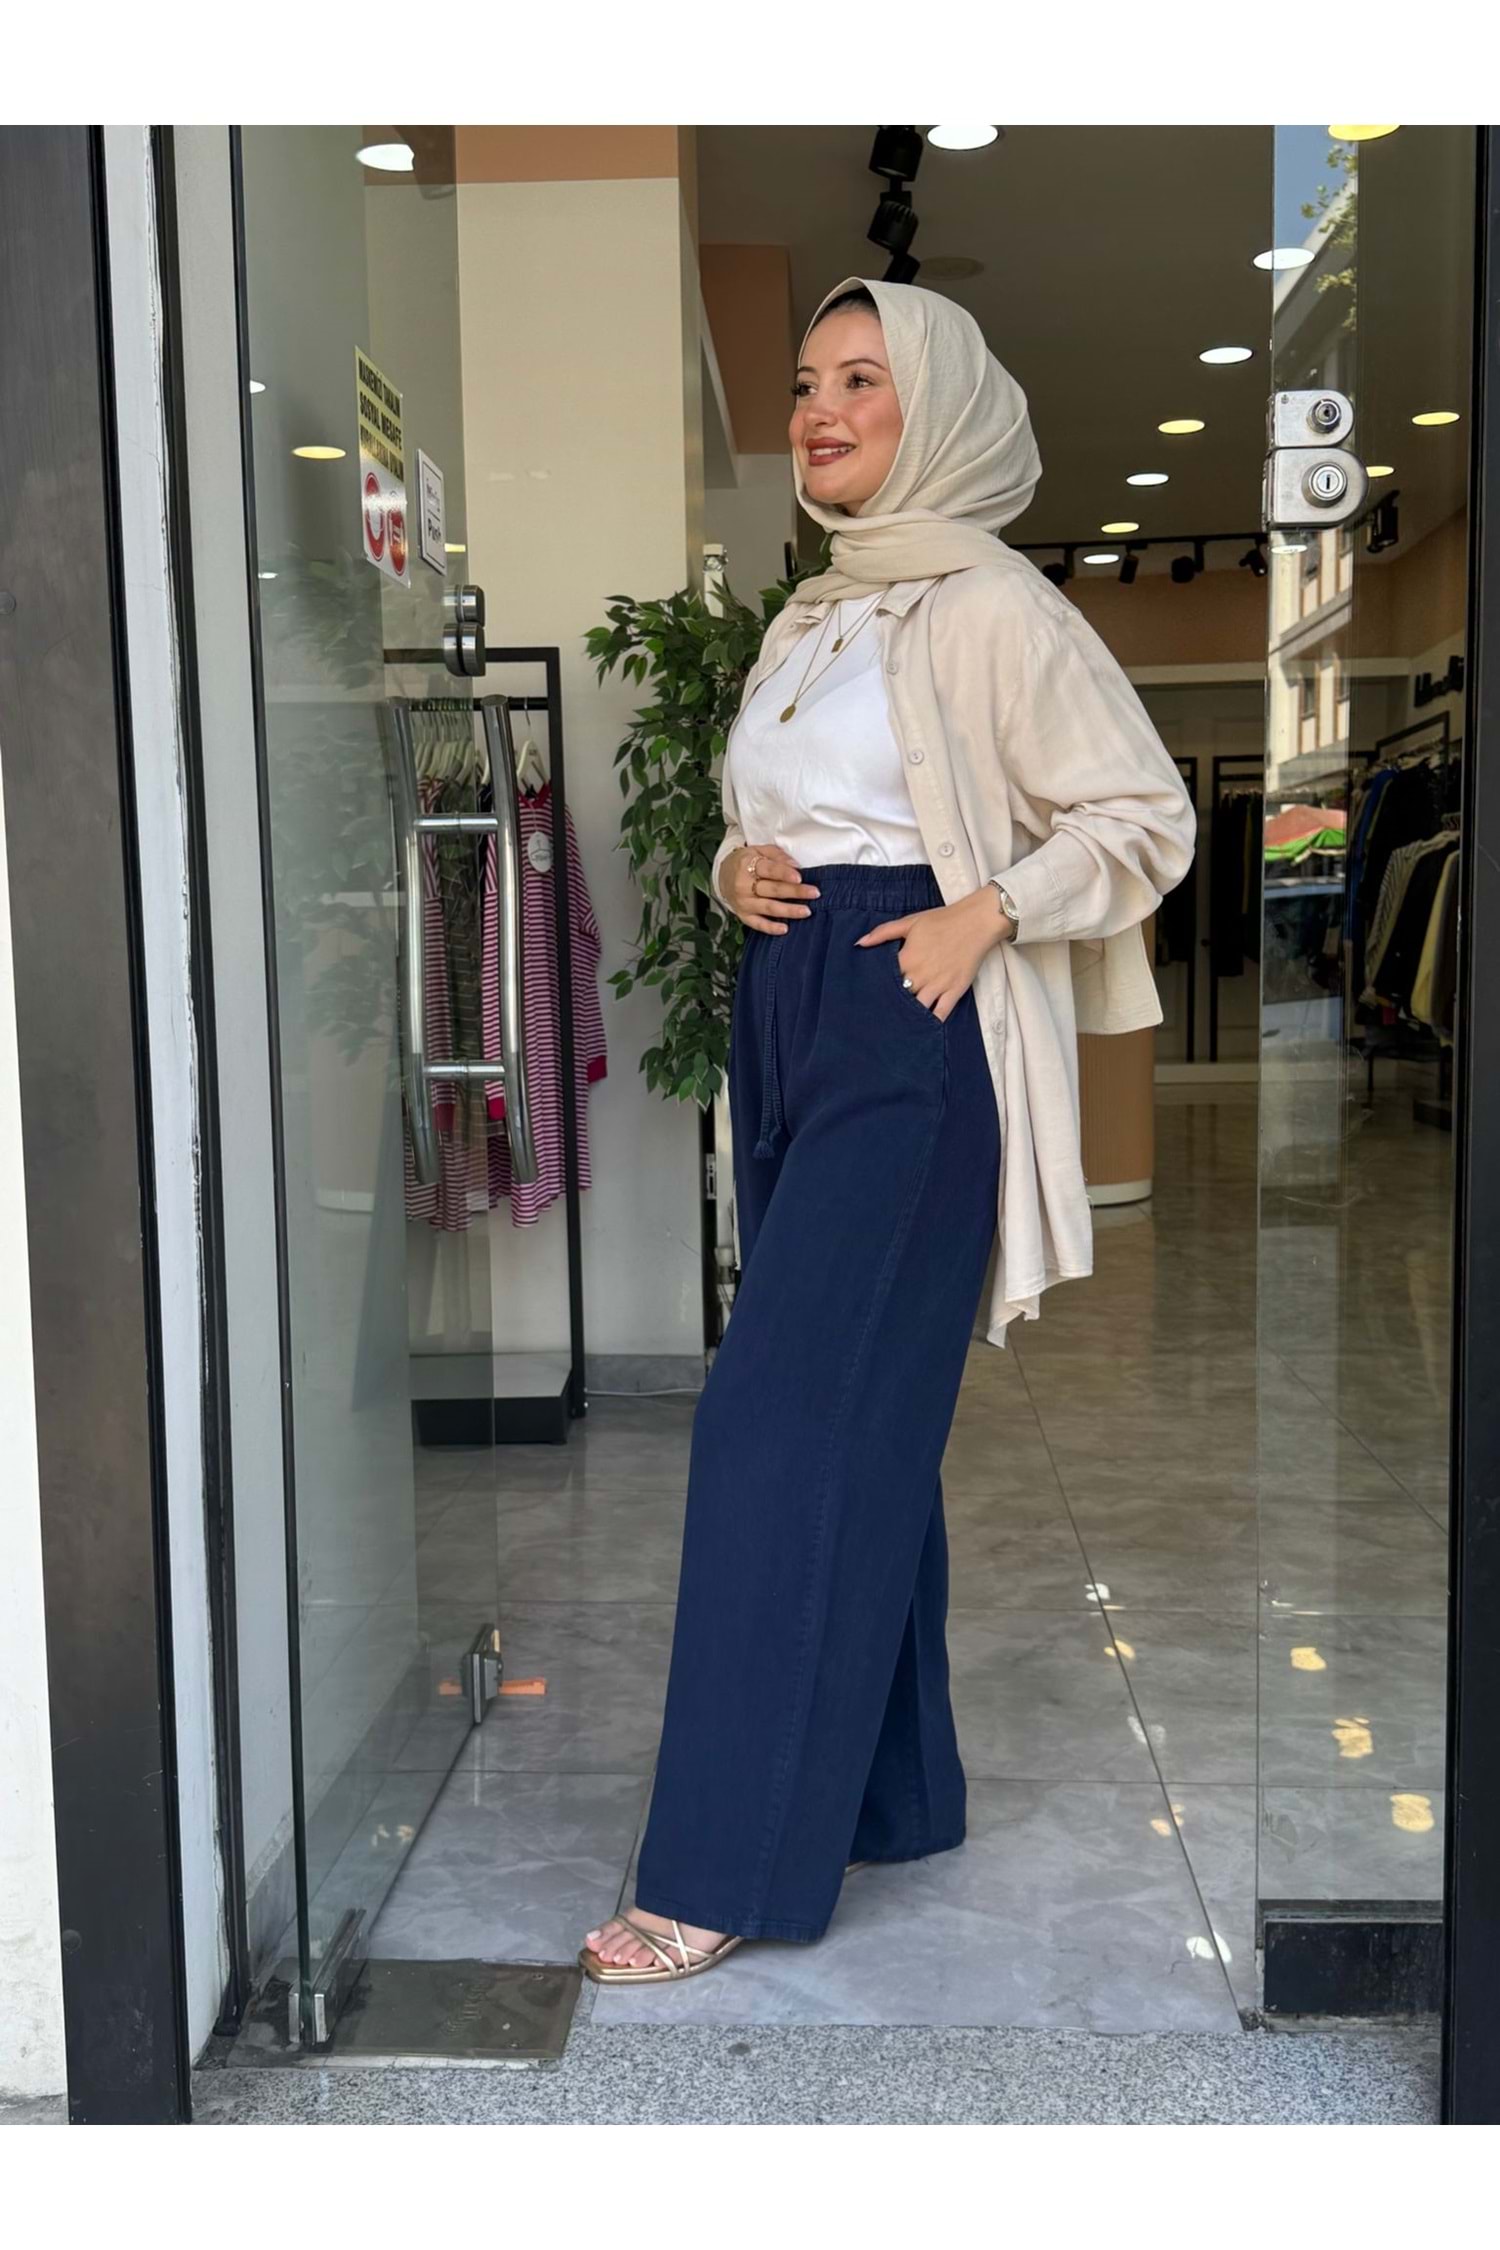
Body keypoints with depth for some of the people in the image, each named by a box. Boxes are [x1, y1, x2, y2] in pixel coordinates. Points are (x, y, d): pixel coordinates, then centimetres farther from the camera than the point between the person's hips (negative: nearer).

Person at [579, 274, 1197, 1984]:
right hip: (787, 1016, 8)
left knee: (785, 1423, -12)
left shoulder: (991, 608, -5)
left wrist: (980, 915, -18)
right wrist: (739, 869, 4)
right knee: (861, 1421, 11)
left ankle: (730, 1868, -3)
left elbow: (1148, 817, -5)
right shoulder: (807, 619, 18)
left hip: (913, 1029, -8)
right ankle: (892, 1792, 23)